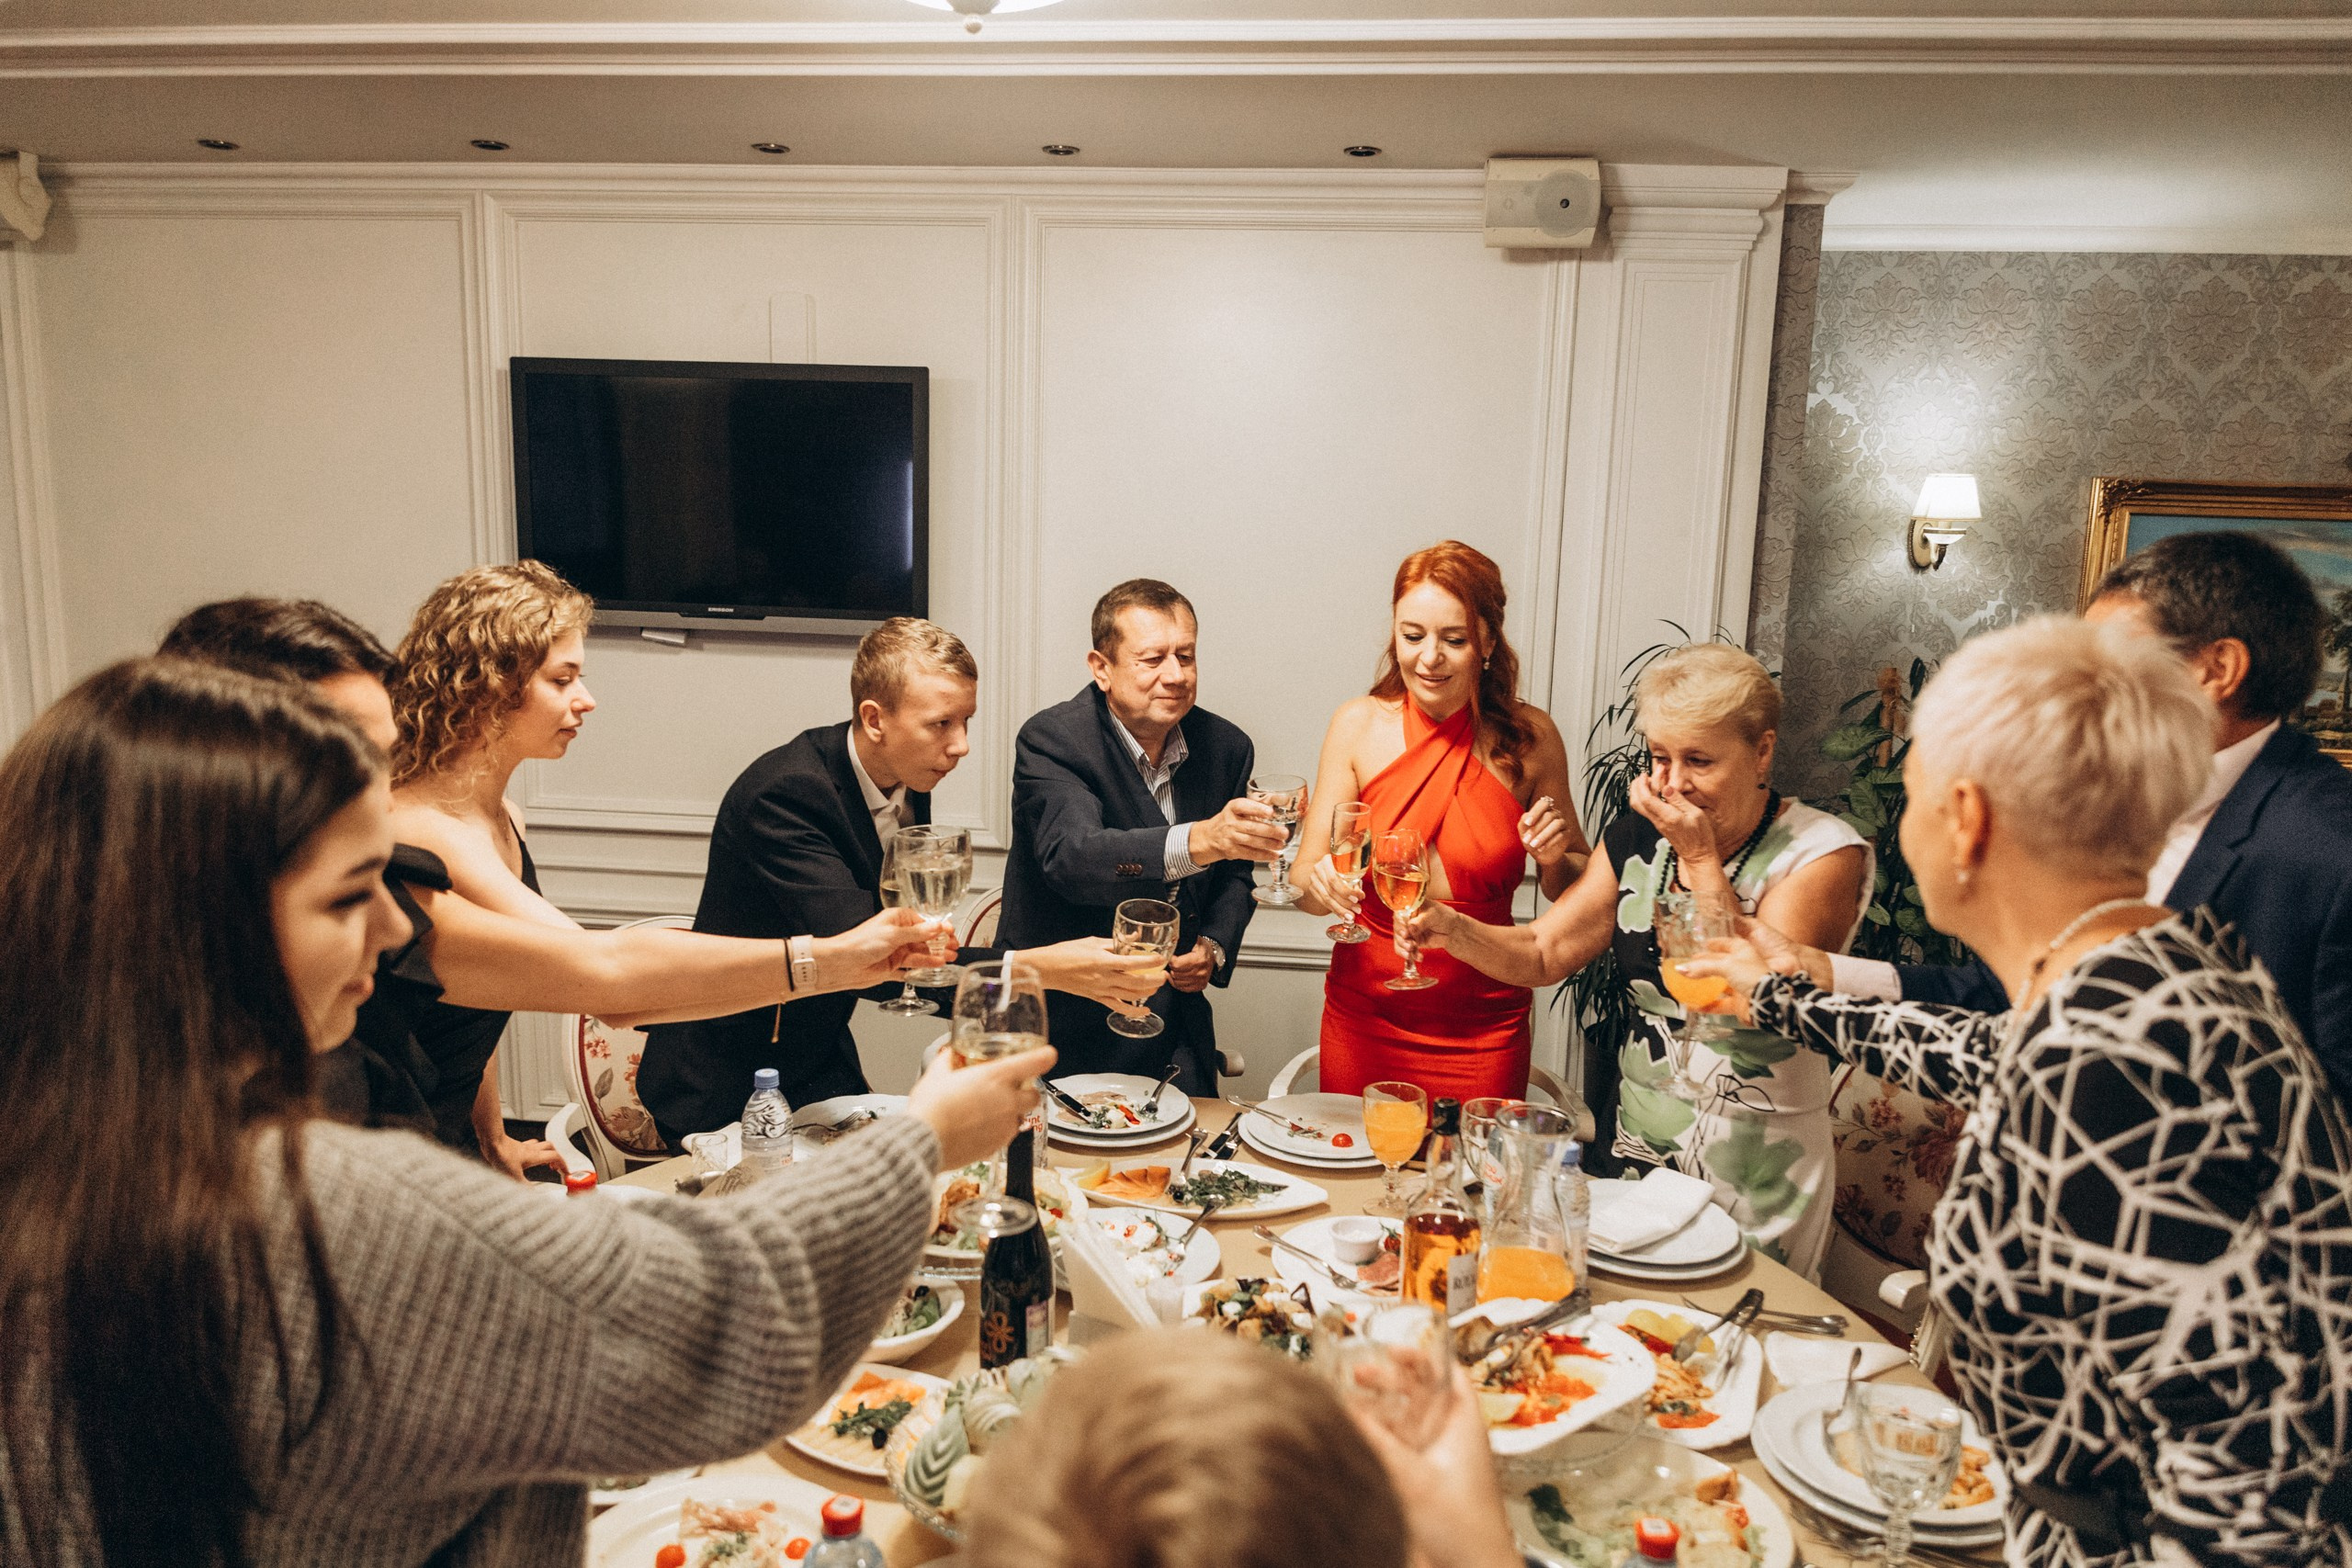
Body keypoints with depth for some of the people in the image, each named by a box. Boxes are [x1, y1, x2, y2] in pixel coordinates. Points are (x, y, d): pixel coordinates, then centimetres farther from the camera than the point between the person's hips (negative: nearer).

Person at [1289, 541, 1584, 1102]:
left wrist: (1556, 858, -14)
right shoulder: (1359, 725, -5)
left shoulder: (1528, 736, -5)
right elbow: (1306, 882, -7)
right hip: (1365, 1017, 1)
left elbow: (1570, 892, 7)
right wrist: (1323, 882, -28)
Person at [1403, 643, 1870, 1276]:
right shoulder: (1639, 837, 2)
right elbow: (1541, 952, 0)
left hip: (1753, 1172, -4)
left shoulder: (1823, 853, -13)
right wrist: (1451, 928, -19)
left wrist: (1701, 859, -20)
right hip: (1634, 1143, 5)